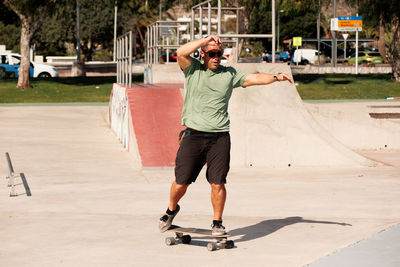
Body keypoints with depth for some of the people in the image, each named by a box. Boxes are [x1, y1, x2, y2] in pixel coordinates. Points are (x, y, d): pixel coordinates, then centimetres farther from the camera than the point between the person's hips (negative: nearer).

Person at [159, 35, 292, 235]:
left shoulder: (229, 74, 11)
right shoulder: (193, 69, 4)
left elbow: (254, 78, 7)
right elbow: (181, 52, -12)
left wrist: (276, 77, -7)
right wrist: (207, 39, -12)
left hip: (219, 137, 1)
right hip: (193, 134, -1)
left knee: (218, 183, -3)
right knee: (181, 182, 1)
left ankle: (217, 222, 13)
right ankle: (172, 209, 29)